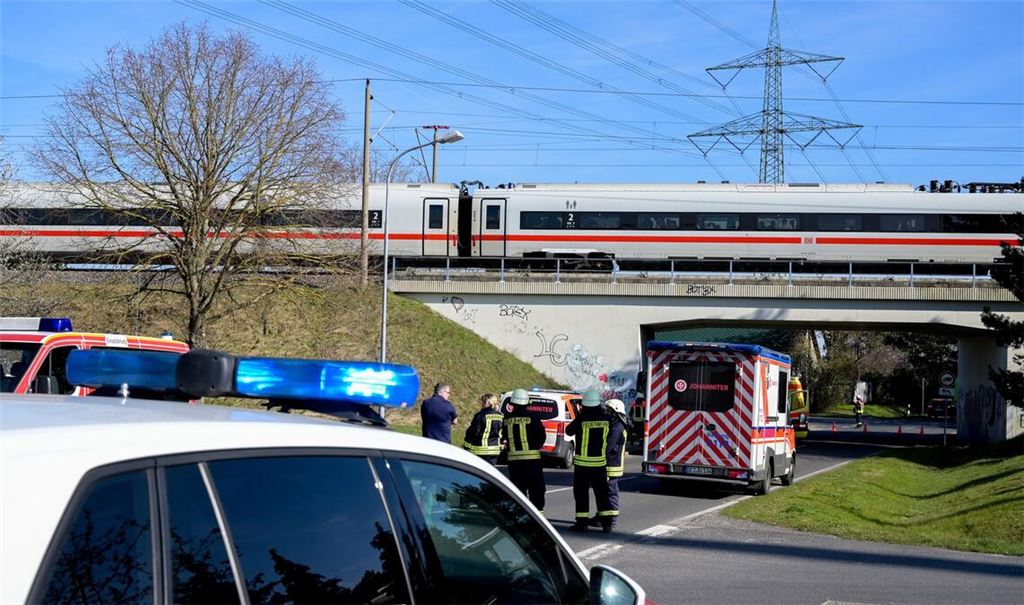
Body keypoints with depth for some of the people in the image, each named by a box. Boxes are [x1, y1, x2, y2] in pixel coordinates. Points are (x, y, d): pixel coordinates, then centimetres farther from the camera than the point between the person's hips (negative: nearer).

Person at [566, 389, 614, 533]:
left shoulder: (581, 419, -14)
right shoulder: (605, 419, -5)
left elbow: (569, 431, 0)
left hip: (582, 462, -3)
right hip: (600, 462, 3)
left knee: (581, 492, 6)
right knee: (602, 492, 11)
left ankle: (582, 522, 5)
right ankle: (607, 522, 9)